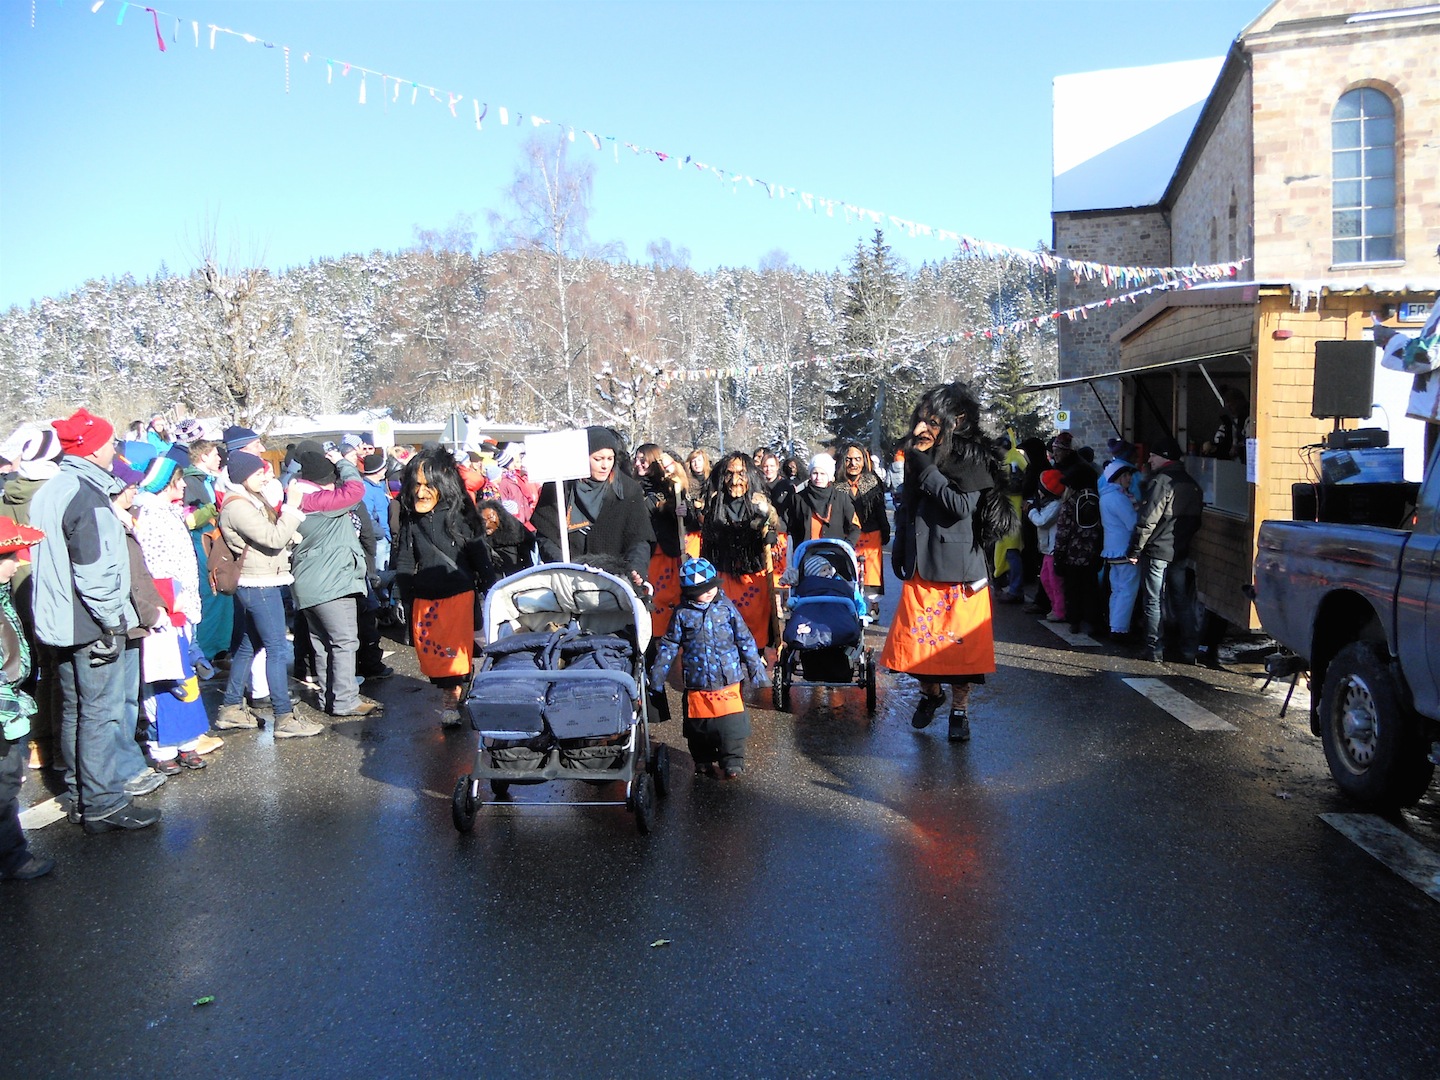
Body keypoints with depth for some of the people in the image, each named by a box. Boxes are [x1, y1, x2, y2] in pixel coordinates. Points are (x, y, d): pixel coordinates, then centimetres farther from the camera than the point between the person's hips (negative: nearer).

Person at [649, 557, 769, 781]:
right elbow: (669, 646, 5)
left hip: (728, 680, -1)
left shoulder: (726, 607, 0)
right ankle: (704, 762, 29)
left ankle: (733, 763, 10)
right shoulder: (682, 613, -1)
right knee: (698, 726, 11)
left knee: (731, 723, -4)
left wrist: (757, 669, 3)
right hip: (696, 685, 1)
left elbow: (745, 640, 4)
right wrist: (656, 676, 4)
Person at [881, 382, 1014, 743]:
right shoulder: (917, 455, 6)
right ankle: (930, 691, 33)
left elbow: (963, 505, -24)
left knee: (961, 641, 3)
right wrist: (899, 550, 17)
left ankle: (960, 708, 20)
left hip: (960, 568, -5)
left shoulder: (973, 458, -11)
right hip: (921, 565, 5)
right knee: (915, 638, 7)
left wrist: (927, 470, -21)